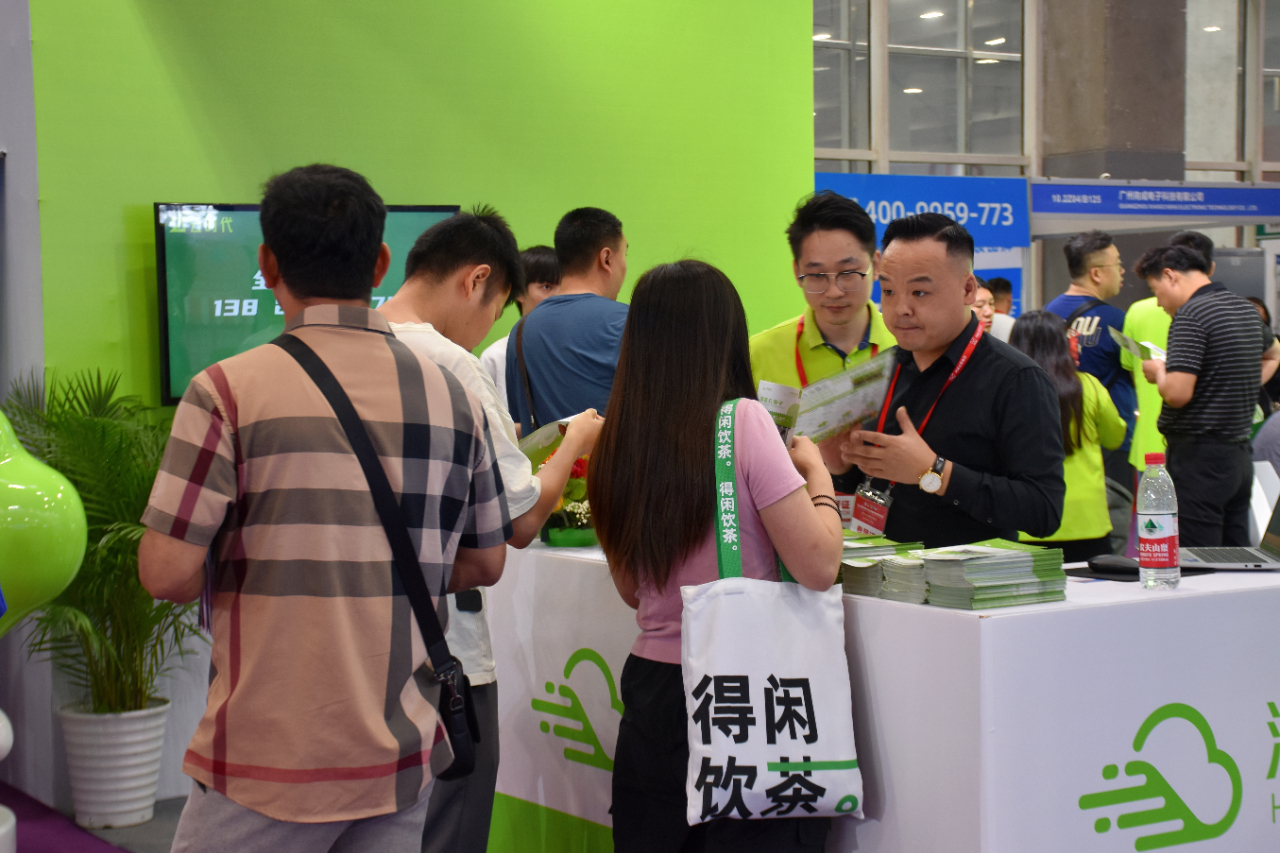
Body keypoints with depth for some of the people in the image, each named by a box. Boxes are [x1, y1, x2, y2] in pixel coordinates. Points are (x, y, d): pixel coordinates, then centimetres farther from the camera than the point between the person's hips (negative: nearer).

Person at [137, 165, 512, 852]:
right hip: (403, 759, 4)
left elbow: (167, 574, -13)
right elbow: (484, 563, 11)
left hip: (269, 768, -4)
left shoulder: (227, 391, -10)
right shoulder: (451, 397, 3)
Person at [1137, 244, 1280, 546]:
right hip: (1240, 454, 9)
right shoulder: (1246, 309, 14)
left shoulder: (1190, 314, -15)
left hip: (1198, 457, -9)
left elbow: (1178, 393, -21)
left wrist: (1158, 372, -2)